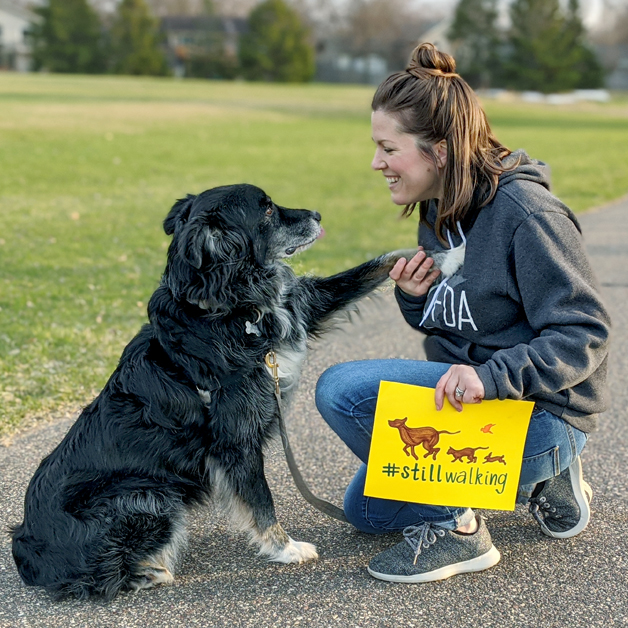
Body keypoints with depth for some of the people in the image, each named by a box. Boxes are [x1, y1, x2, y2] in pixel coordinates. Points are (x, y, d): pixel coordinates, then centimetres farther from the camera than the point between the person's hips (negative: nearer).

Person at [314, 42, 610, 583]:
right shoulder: (440, 211, 5)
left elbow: (585, 335, -23)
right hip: (469, 393, 10)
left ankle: (454, 527, -9)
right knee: (365, 509, 21)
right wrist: (415, 298, -7)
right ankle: (539, 474, 19)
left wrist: (490, 376, -36)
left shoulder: (527, 215, -21)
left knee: (342, 391, -22)